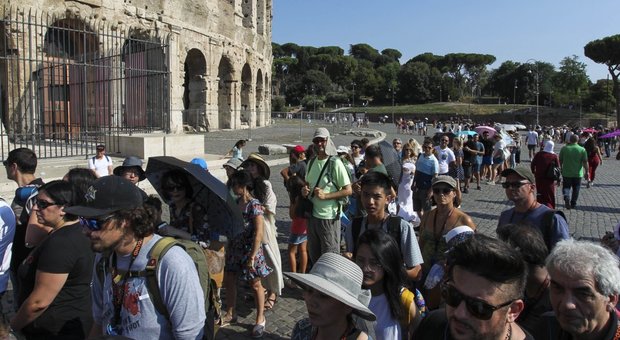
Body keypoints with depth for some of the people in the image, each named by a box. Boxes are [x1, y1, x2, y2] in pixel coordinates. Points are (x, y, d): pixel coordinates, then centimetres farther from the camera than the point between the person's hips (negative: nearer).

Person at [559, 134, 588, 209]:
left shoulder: (564, 148, -6)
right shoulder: (582, 149, -7)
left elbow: (560, 160, 2)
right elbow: (585, 162, -7)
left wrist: (561, 169, 17)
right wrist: (586, 172, 2)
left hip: (566, 173, 0)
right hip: (578, 173, 0)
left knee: (566, 187, 11)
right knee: (576, 189, 13)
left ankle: (566, 197, -16)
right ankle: (573, 204, 20)